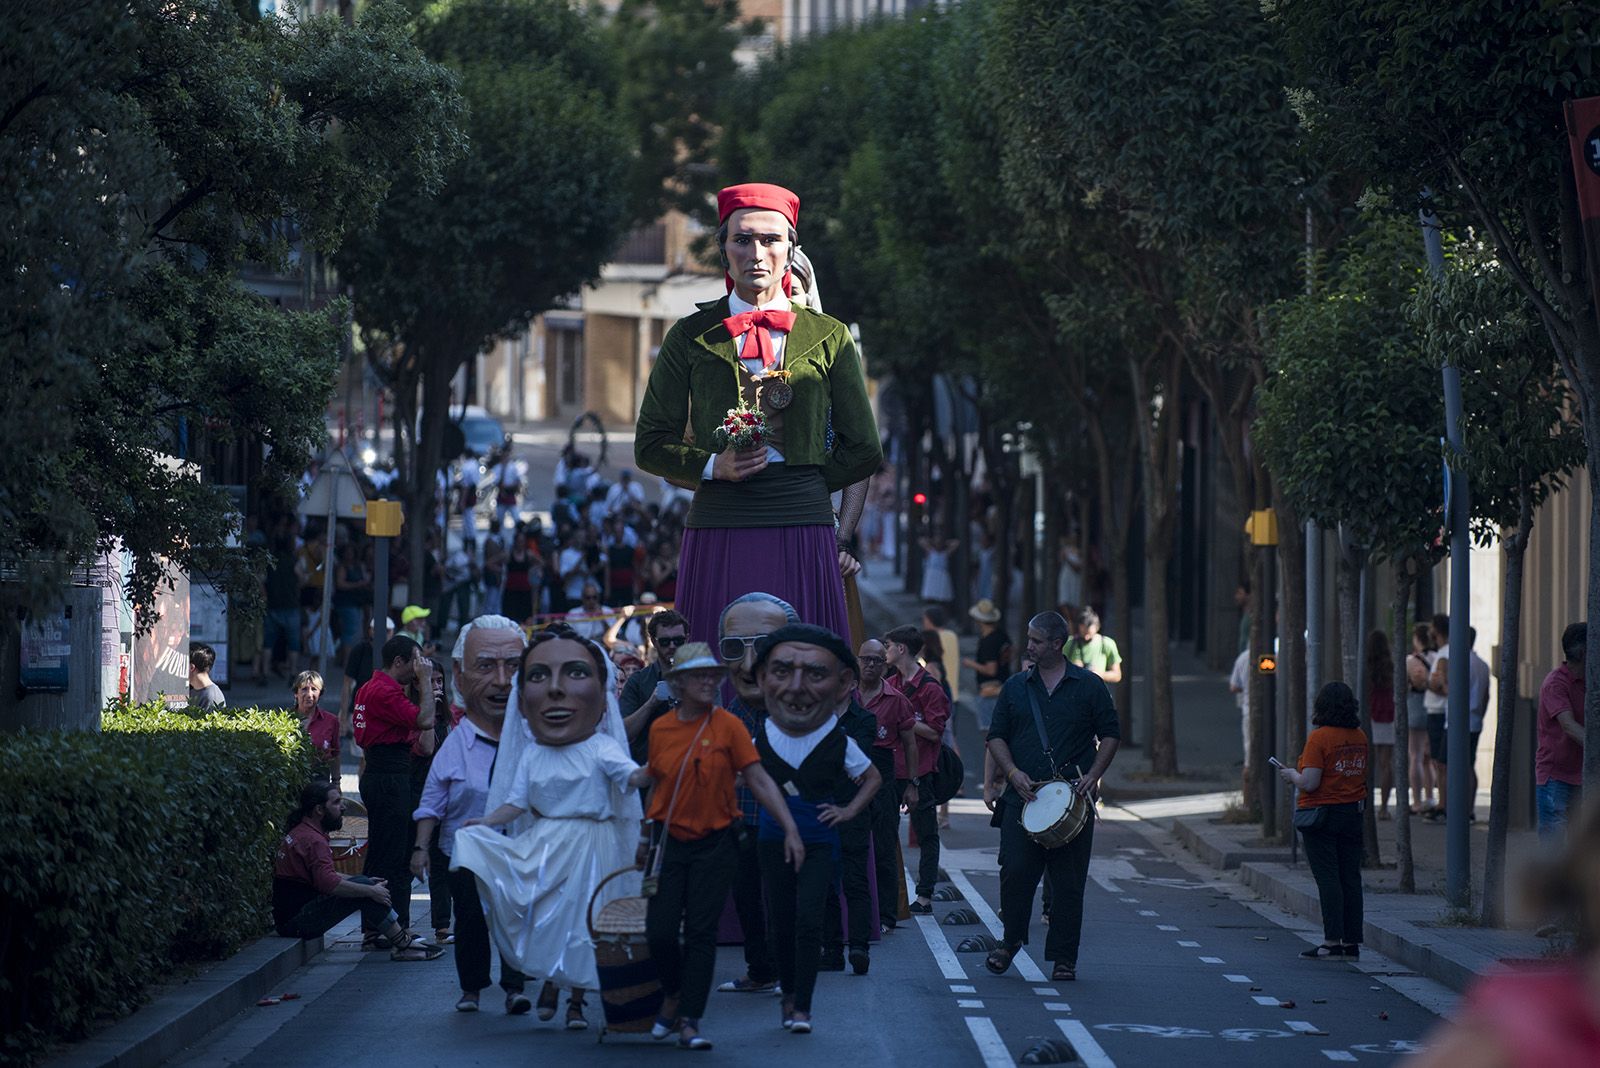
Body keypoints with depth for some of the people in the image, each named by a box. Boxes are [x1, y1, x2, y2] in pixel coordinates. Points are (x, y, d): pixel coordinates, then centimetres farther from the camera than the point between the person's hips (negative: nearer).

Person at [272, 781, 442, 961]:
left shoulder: (300, 833, 18)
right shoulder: (313, 840, -18)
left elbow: (323, 875, 26)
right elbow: (328, 883, -30)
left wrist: (365, 881, 17)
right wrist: (370, 891, -20)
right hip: (298, 922, -11)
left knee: (363, 884, 15)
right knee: (365, 890, -18)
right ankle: (404, 945, -14)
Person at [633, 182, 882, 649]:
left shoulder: (828, 337, 11)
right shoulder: (691, 338, 10)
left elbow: (864, 451, 14)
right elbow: (651, 446, 10)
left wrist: (799, 484, 6)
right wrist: (713, 467, -6)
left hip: (803, 530, 0)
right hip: (718, 536, 0)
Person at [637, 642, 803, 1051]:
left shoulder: (727, 726, -5)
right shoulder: (660, 729, 3)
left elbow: (759, 780, -6)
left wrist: (791, 829, -12)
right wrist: (644, 837, 14)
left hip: (715, 843, -2)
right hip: (670, 843, 2)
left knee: (700, 933, -5)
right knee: (660, 932, -2)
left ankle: (690, 1021, -3)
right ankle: (674, 994, 27)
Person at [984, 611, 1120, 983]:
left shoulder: (1089, 686, 4)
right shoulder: (1016, 687, 10)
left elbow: (1110, 735, 5)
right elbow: (996, 736, 11)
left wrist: (1092, 776, -8)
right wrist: (1013, 772, -6)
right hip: (1023, 796, 1)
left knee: (1068, 882, 1)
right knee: (1015, 872, -6)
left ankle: (1064, 958, 7)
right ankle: (1011, 940, 14)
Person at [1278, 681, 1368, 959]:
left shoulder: (1319, 738, -15)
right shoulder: (1359, 737, 5)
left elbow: (1309, 782, -21)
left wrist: (1291, 775, 1)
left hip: (1321, 814, -6)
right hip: (1353, 814, 6)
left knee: (1327, 878, -4)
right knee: (1350, 878, 8)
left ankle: (1333, 942, -6)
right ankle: (1352, 943, 10)